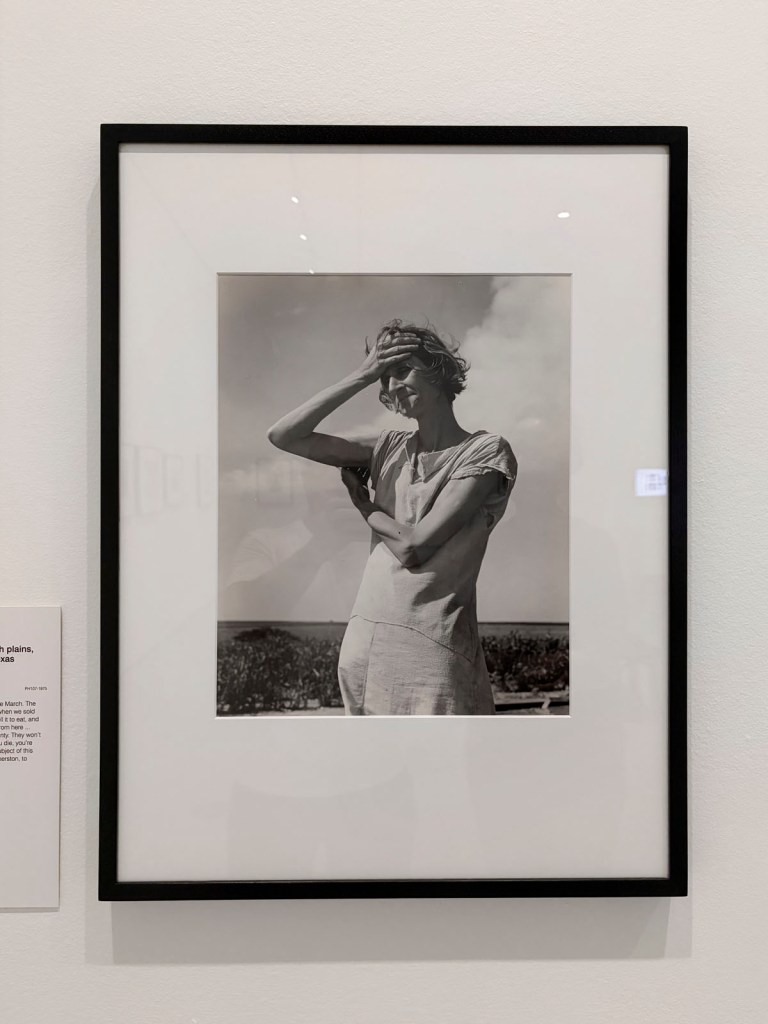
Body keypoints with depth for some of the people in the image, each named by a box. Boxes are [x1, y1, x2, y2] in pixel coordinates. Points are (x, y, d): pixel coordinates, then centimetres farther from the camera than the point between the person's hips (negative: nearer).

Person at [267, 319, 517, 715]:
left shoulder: (485, 451, -4)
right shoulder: (391, 448, 11)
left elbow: (413, 545, -13)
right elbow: (283, 436, 4)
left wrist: (363, 504, 5)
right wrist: (360, 378, 1)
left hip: (434, 649, -5)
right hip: (363, 640, 5)